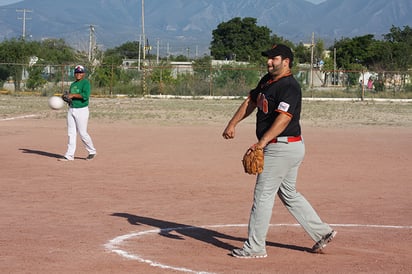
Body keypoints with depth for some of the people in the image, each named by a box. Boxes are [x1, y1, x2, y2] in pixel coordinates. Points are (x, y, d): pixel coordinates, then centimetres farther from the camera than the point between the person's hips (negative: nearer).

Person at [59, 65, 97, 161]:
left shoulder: (85, 83, -7)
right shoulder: (73, 84, 17)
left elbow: (85, 95, -23)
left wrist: (73, 95, -19)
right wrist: (66, 98, 1)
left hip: (82, 110, -7)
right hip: (71, 110, 7)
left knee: (83, 133, -4)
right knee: (71, 133, 4)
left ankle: (92, 151, 15)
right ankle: (69, 155, 5)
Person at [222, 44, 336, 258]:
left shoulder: (289, 86, -19)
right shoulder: (267, 80, 12)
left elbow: (283, 118, -30)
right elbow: (250, 101, 20)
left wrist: (263, 142, -39)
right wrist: (232, 124, 10)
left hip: (282, 149, -10)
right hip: (289, 148, 10)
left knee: (263, 195, -4)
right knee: (289, 194, 18)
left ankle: (255, 247, 3)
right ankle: (322, 232, 22)